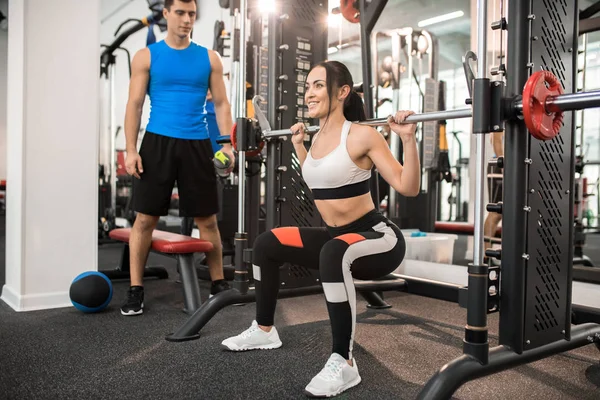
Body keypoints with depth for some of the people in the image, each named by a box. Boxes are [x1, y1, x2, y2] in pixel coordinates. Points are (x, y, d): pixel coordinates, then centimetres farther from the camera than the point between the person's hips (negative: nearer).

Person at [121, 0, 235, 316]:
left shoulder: (209, 58, 10)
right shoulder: (147, 56, 5)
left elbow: (221, 104, 9)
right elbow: (135, 104, 2)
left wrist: (227, 143, -4)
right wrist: (131, 149, -7)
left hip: (197, 144, 2)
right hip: (158, 142, -1)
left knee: (207, 219, 6)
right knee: (145, 218, -1)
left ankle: (218, 283, 19)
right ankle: (135, 290, 10)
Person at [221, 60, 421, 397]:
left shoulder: (361, 135, -17)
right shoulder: (319, 138, 6)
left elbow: (408, 188, -17)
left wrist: (408, 139, -27)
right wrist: (298, 144, 23)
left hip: (380, 239, -8)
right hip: (339, 238, 9)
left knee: (334, 254, -42)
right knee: (266, 245, 11)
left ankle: (344, 363, -29)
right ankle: (265, 330, 26)